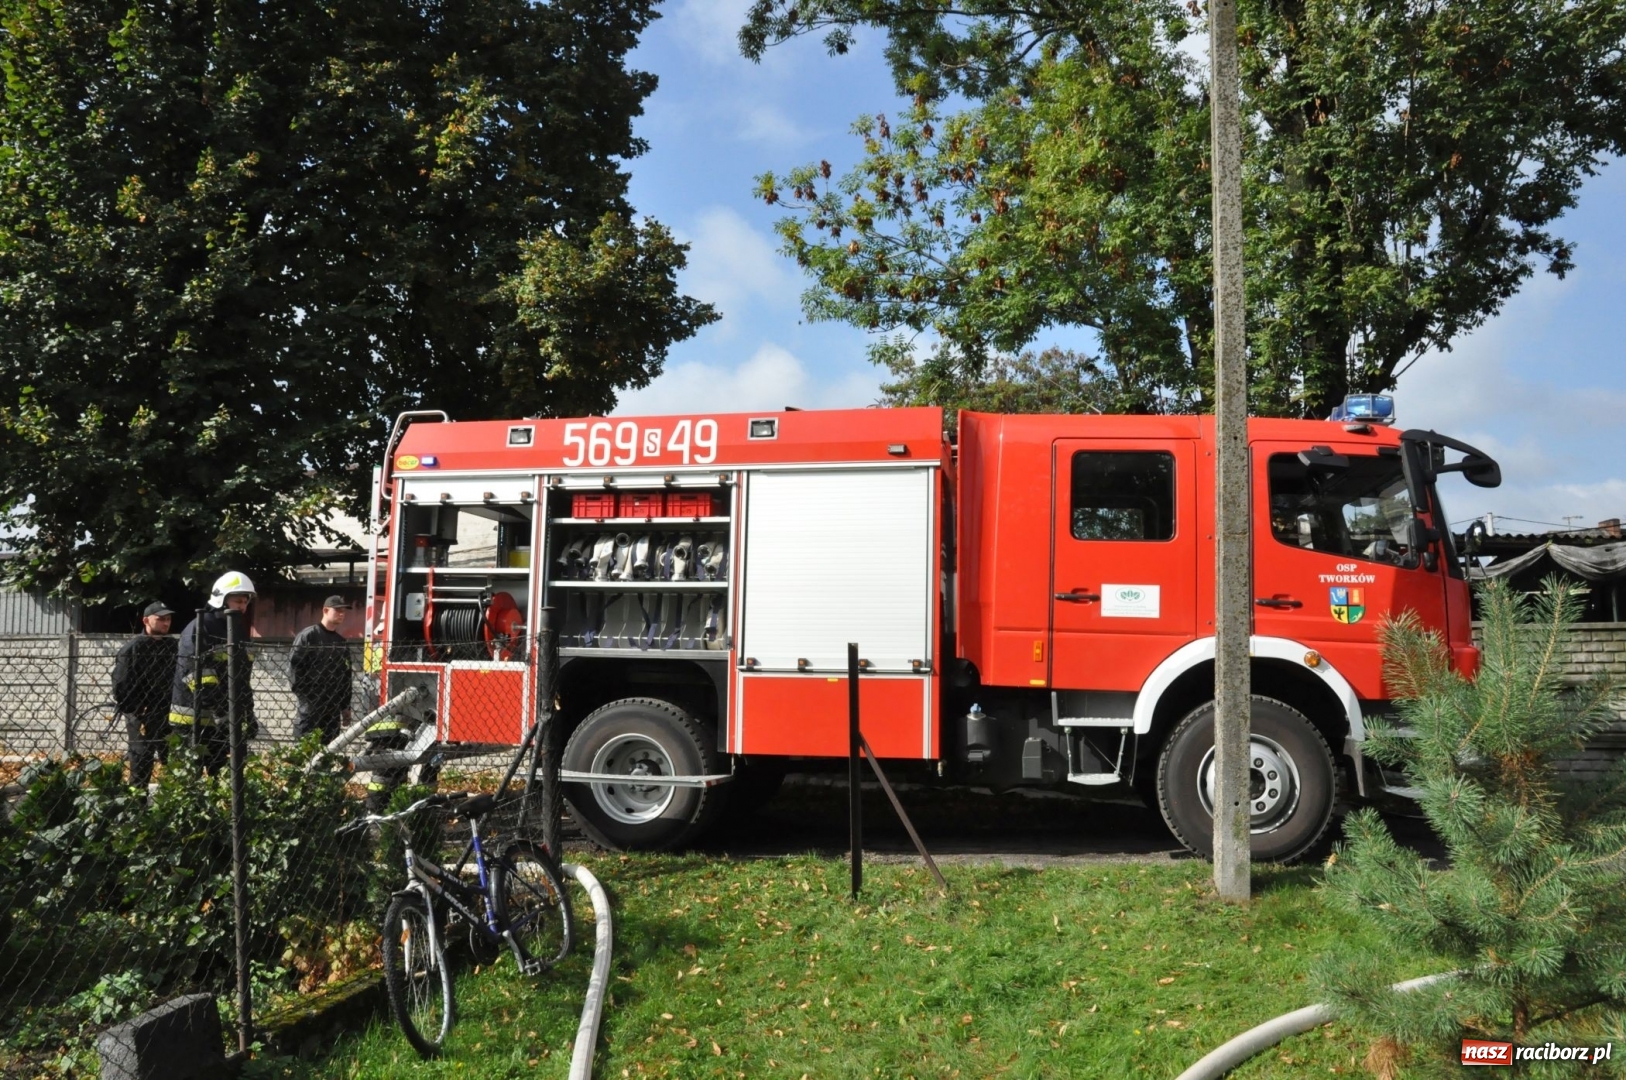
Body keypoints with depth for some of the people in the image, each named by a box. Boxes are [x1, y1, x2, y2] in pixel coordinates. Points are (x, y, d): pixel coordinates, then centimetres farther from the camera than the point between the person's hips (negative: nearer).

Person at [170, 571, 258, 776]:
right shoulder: (198, 629, -9)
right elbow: (195, 674, -20)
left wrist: (248, 715, 17)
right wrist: (222, 711, -27)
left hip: (221, 720, 8)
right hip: (193, 719, -8)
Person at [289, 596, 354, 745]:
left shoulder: (342, 643, 18)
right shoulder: (308, 635, -3)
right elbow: (294, 666, -9)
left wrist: (345, 707, 17)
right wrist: (304, 695, -13)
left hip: (333, 709, 7)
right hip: (310, 706, -7)